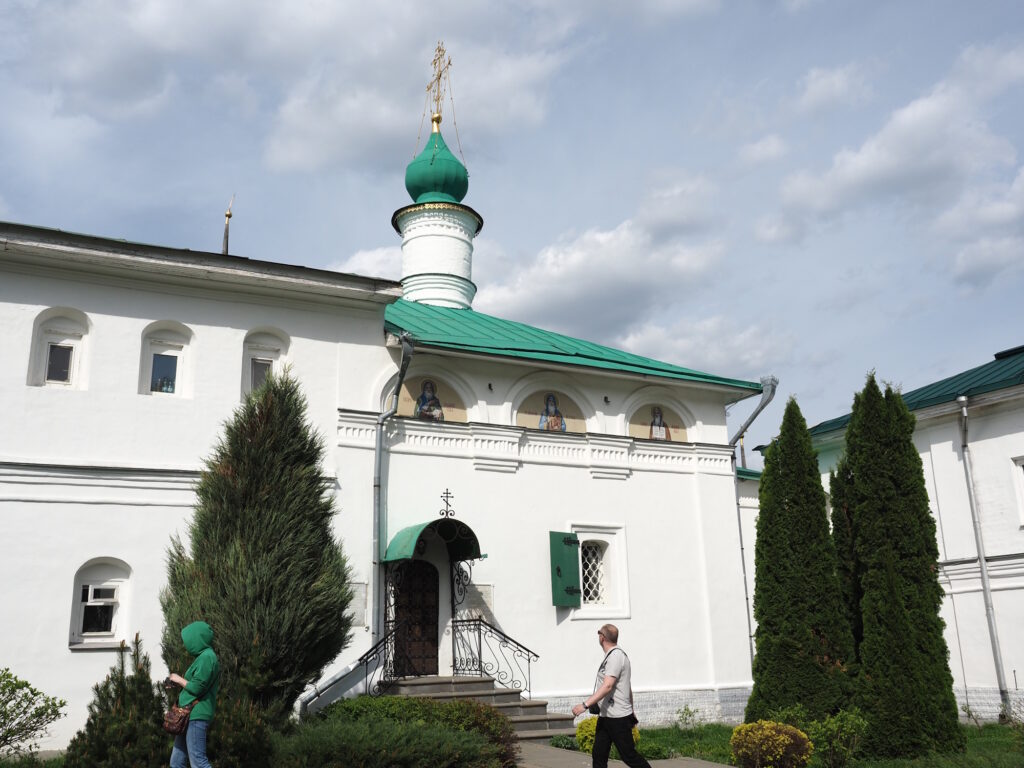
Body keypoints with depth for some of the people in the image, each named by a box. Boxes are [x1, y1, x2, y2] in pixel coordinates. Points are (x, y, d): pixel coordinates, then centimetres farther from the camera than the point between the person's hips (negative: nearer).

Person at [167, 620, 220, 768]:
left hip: (197, 716, -11)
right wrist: (178, 682, 13)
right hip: (190, 716, 11)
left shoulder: (207, 657, -12)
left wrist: (179, 679, -4)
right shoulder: (204, 656, 19)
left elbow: (197, 688, -18)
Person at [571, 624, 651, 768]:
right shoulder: (615, 655, 15)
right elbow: (628, 687, 22)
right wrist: (631, 711, 29)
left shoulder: (615, 656, -17)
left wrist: (585, 704, -32)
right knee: (599, 755, 6)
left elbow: (607, 686, -28)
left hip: (618, 718, -10)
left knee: (629, 755, -1)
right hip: (605, 716, 10)